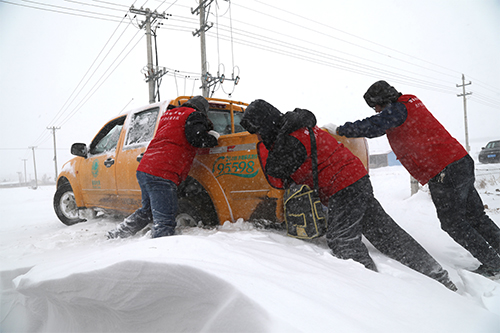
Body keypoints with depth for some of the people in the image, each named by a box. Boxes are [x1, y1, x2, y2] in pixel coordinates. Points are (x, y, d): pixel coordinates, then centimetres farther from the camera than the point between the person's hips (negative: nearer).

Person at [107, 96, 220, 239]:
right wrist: (213, 137, 5)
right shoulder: (194, 116, 3)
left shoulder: (167, 115, 27)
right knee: (164, 222, -11)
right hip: (162, 175, -9)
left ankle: (116, 234, 39)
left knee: (147, 211, 28)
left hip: (144, 169, 9)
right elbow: (197, 138, -14)